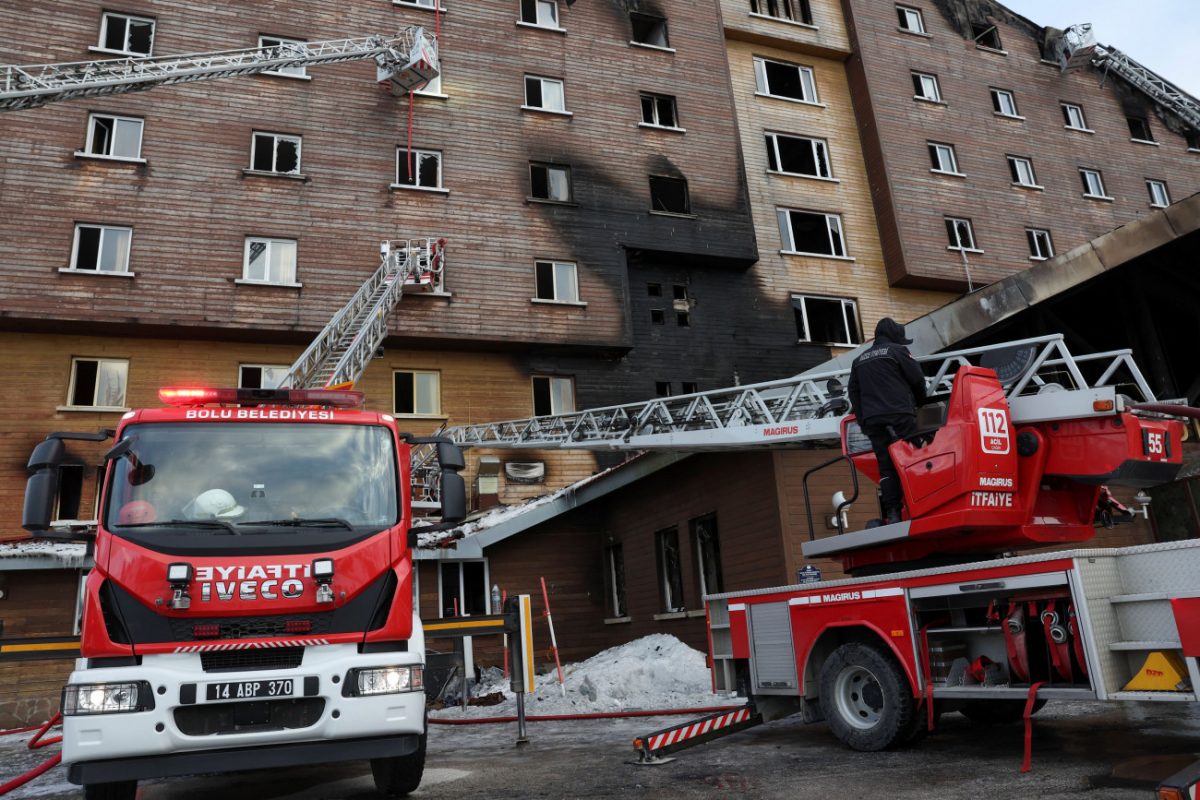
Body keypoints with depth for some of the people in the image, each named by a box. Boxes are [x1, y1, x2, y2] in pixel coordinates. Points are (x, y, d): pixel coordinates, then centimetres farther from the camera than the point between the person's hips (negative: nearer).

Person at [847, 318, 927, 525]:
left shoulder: (859, 360, 21)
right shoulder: (897, 351, 5)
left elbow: (854, 393, 18)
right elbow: (917, 379, 3)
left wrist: (863, 421, 18)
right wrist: (920, 401, 22)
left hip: (872, 419, 5)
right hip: (899, 415, -5)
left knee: (886, 466, 2)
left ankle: (892, 513, -4)